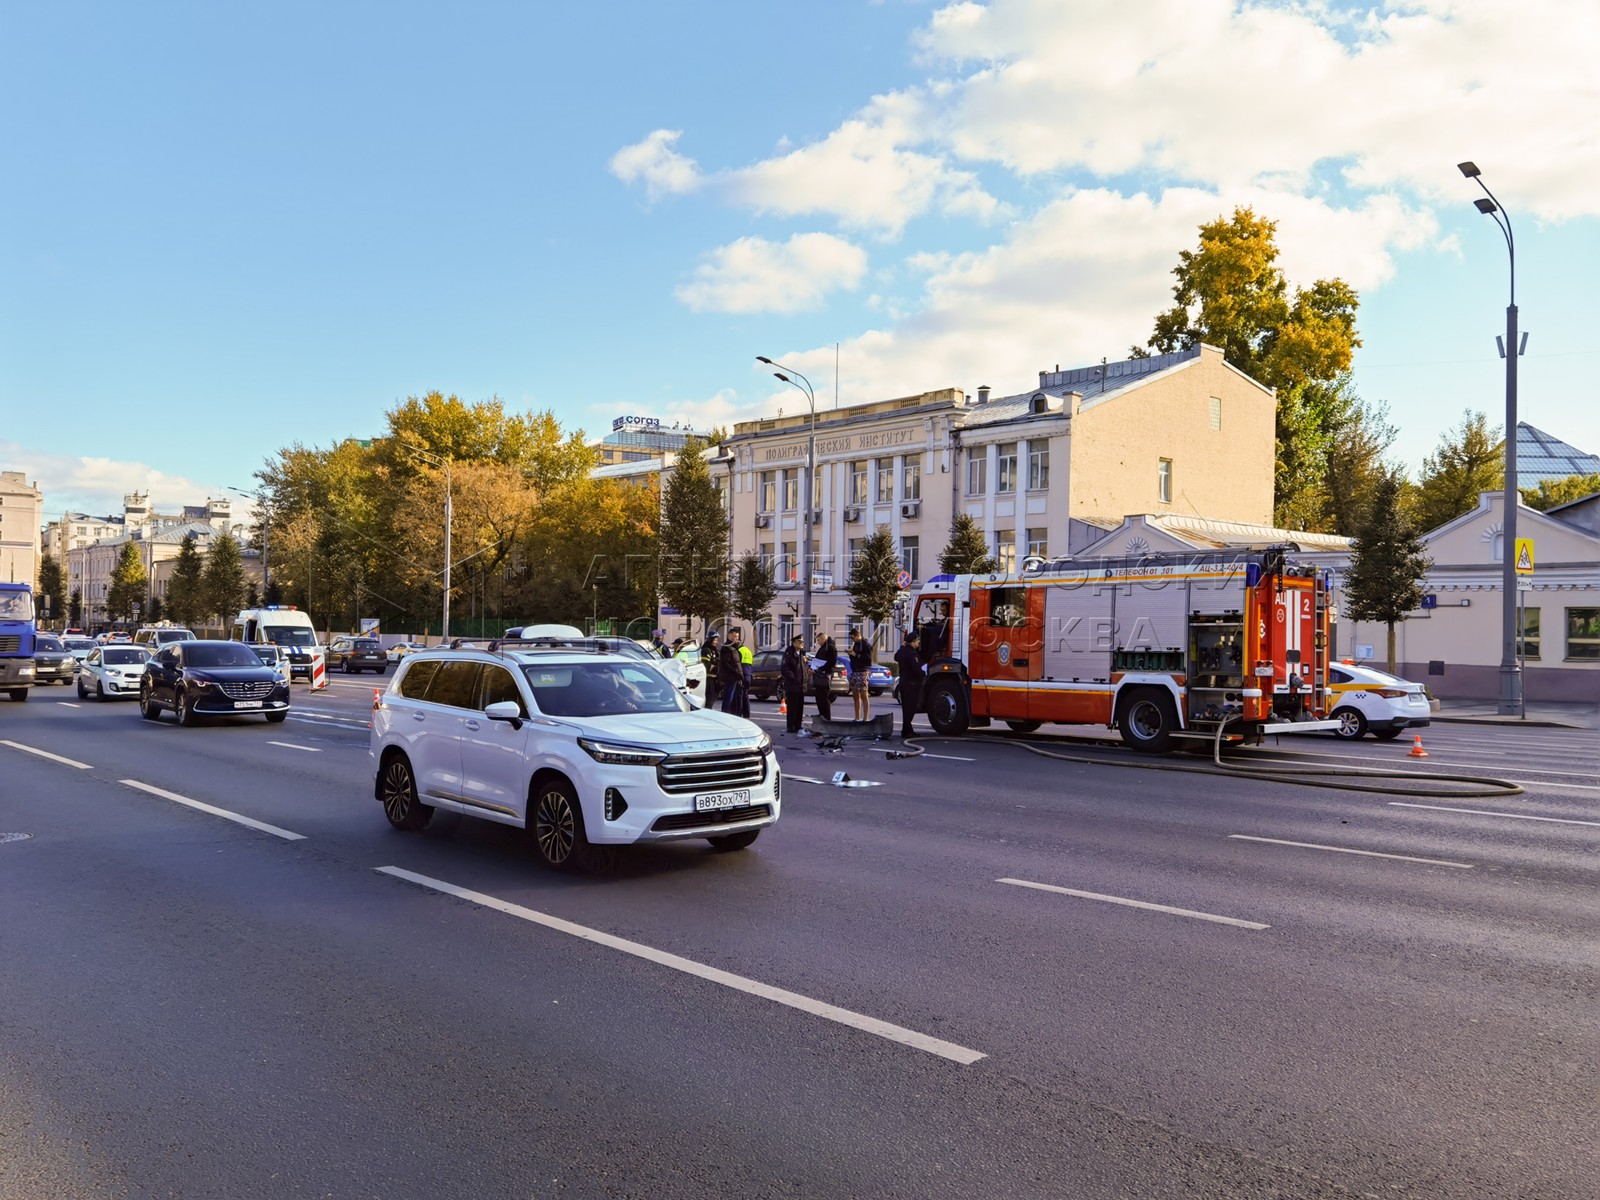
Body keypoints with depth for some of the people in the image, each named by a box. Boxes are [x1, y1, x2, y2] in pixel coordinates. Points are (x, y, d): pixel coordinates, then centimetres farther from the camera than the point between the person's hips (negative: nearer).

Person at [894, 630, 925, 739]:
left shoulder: (902, 650, 10)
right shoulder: (911, 653, -20)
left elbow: (896, 657, 32)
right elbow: (916, 669, -24)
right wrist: (924, 674, -5)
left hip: (903, 681, 10)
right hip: (911, 684, -10)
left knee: (906, 708, 15)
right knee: (910, 708, -5)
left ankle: (907, 730, 21)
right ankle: (906, 731, -4)